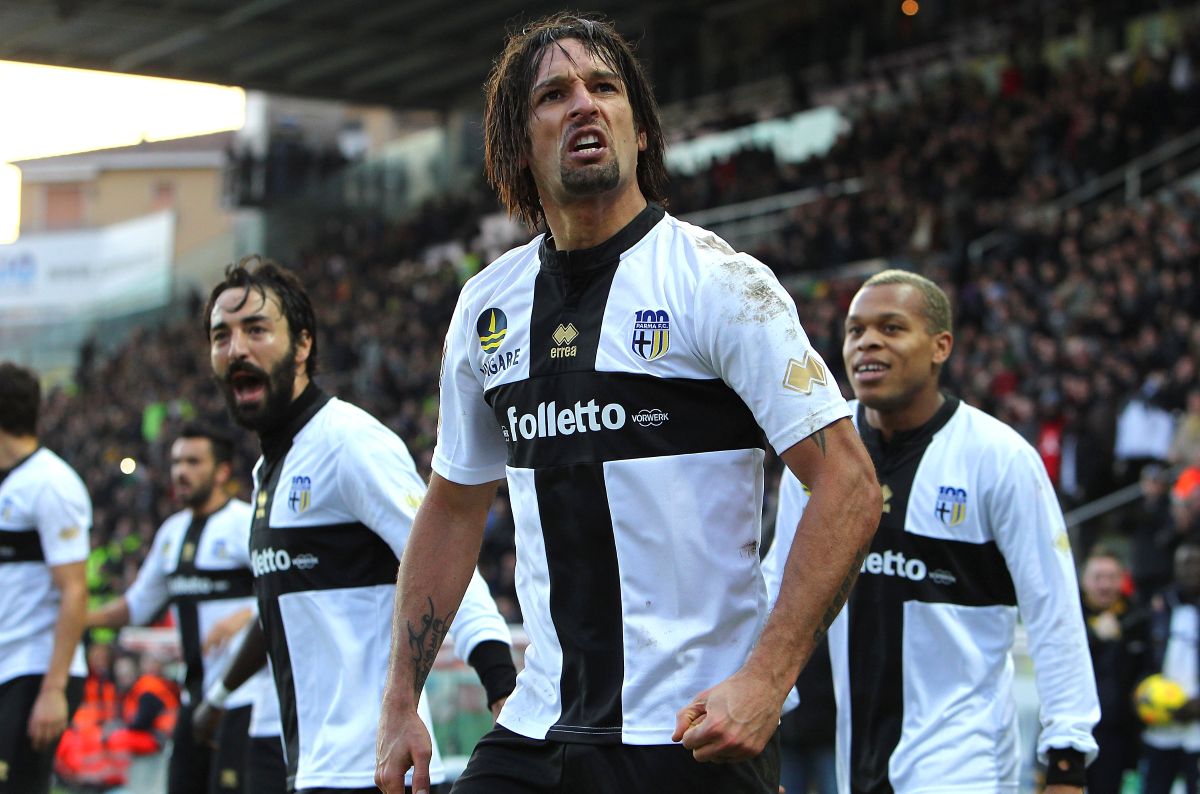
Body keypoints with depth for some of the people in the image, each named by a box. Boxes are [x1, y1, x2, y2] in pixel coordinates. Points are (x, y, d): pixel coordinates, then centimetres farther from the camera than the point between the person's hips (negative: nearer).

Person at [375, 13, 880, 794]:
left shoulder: (717, 281, -8)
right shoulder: (486, 306, 9)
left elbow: (850, 484, -12)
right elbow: (454, 505, 20)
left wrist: (766, 680, -21)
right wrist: (401, 705, 14)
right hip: (536, 731, 5)